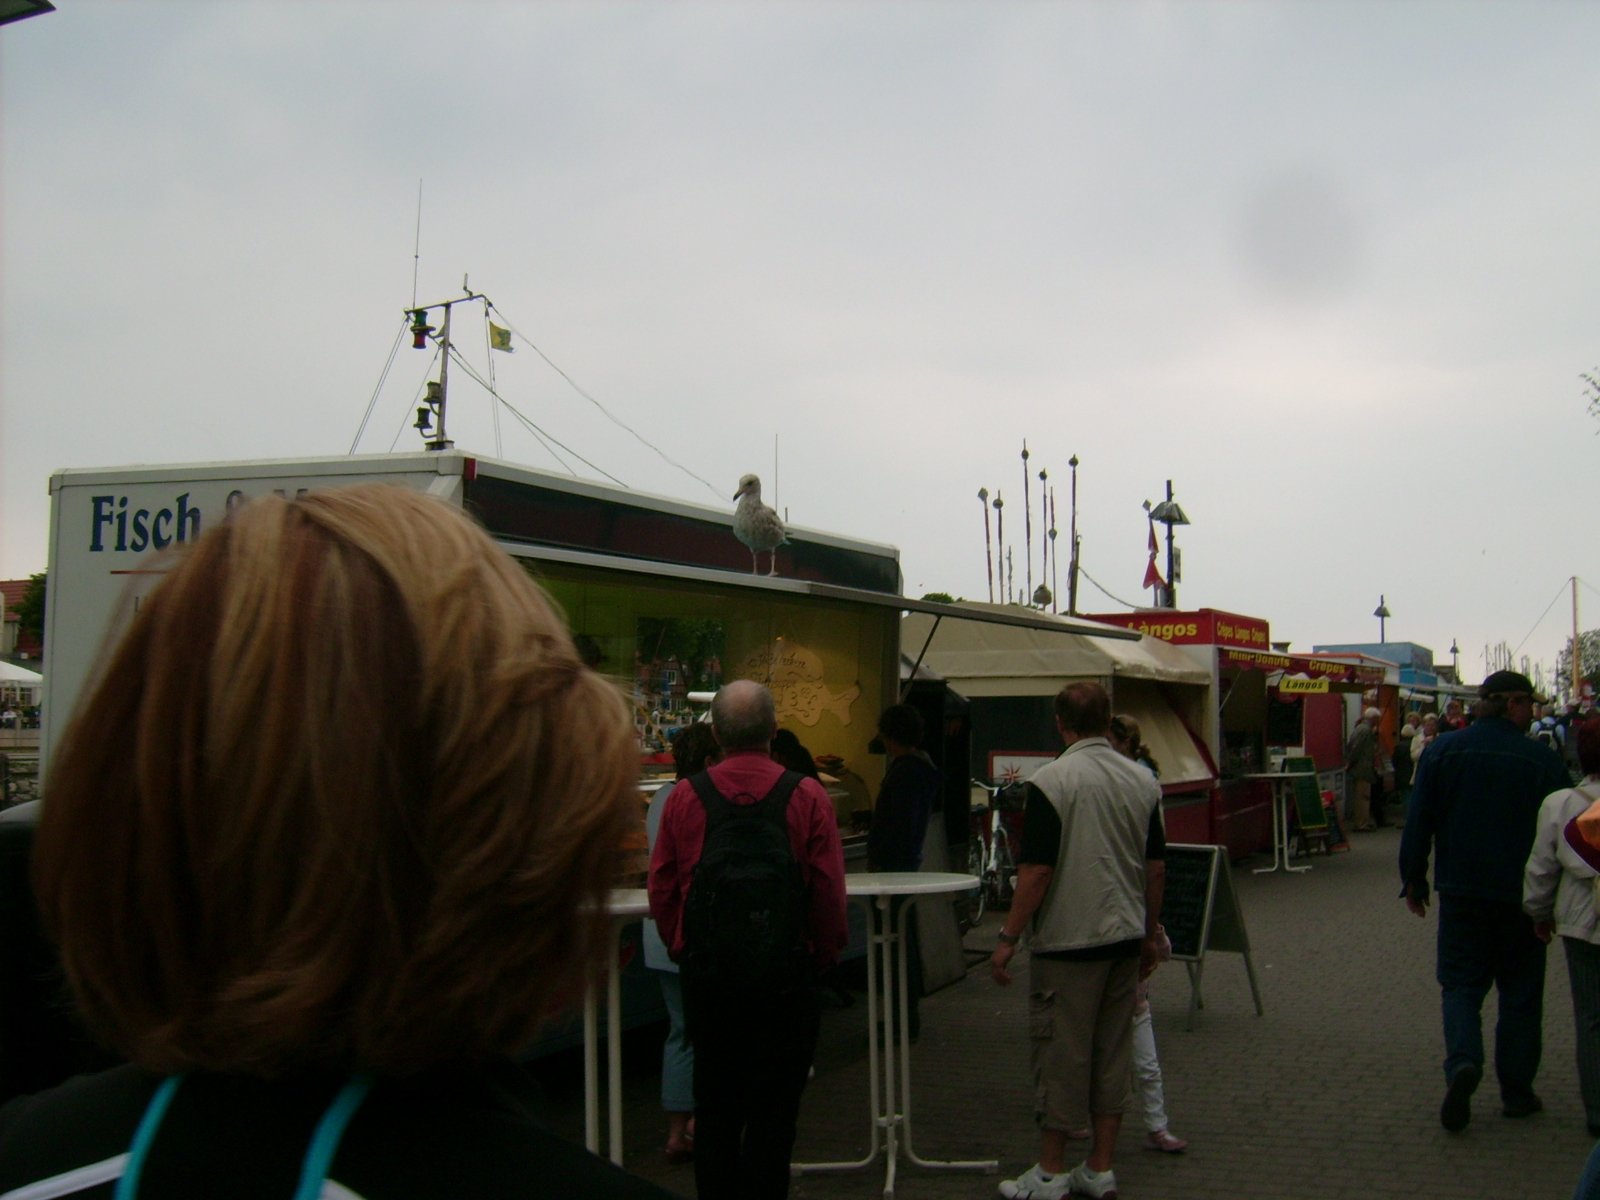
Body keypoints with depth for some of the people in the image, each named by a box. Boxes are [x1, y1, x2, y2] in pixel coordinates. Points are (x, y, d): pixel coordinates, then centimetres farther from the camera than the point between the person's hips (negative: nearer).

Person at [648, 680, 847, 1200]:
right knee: (773, 1110, 8)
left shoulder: (684, 797, -4)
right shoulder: (808, 797, -9)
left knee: (715, 1106, 14)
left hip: (705, 974, 2)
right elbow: (830, 893, -9)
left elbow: (661, 890, 1)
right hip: (786, 974, -2)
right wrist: (823, 956, 7)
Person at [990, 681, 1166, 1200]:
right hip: (1126, 938, 6)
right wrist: (1150, 934, 19)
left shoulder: (1051, 781, -14)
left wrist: (1008, 938, -9)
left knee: (1061, 1053, 2)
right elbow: (1156, 868, 9)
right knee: (1114, 1051, 12)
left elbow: (1037, 870, -17)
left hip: (1068, 941, -6)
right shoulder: (1143, 780, 4)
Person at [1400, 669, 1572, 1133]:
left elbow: (1418, 822, -1)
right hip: (1522, 896, -1)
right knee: (1520, 990, 11)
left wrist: (1414, 881, 8)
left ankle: (1463, 1062, -16)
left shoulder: (1443, 750, -2)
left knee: (1460, 982, 8)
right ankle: (1516, 1091, 15)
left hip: (1462, 890, 1)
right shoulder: (1543, 760, -7)